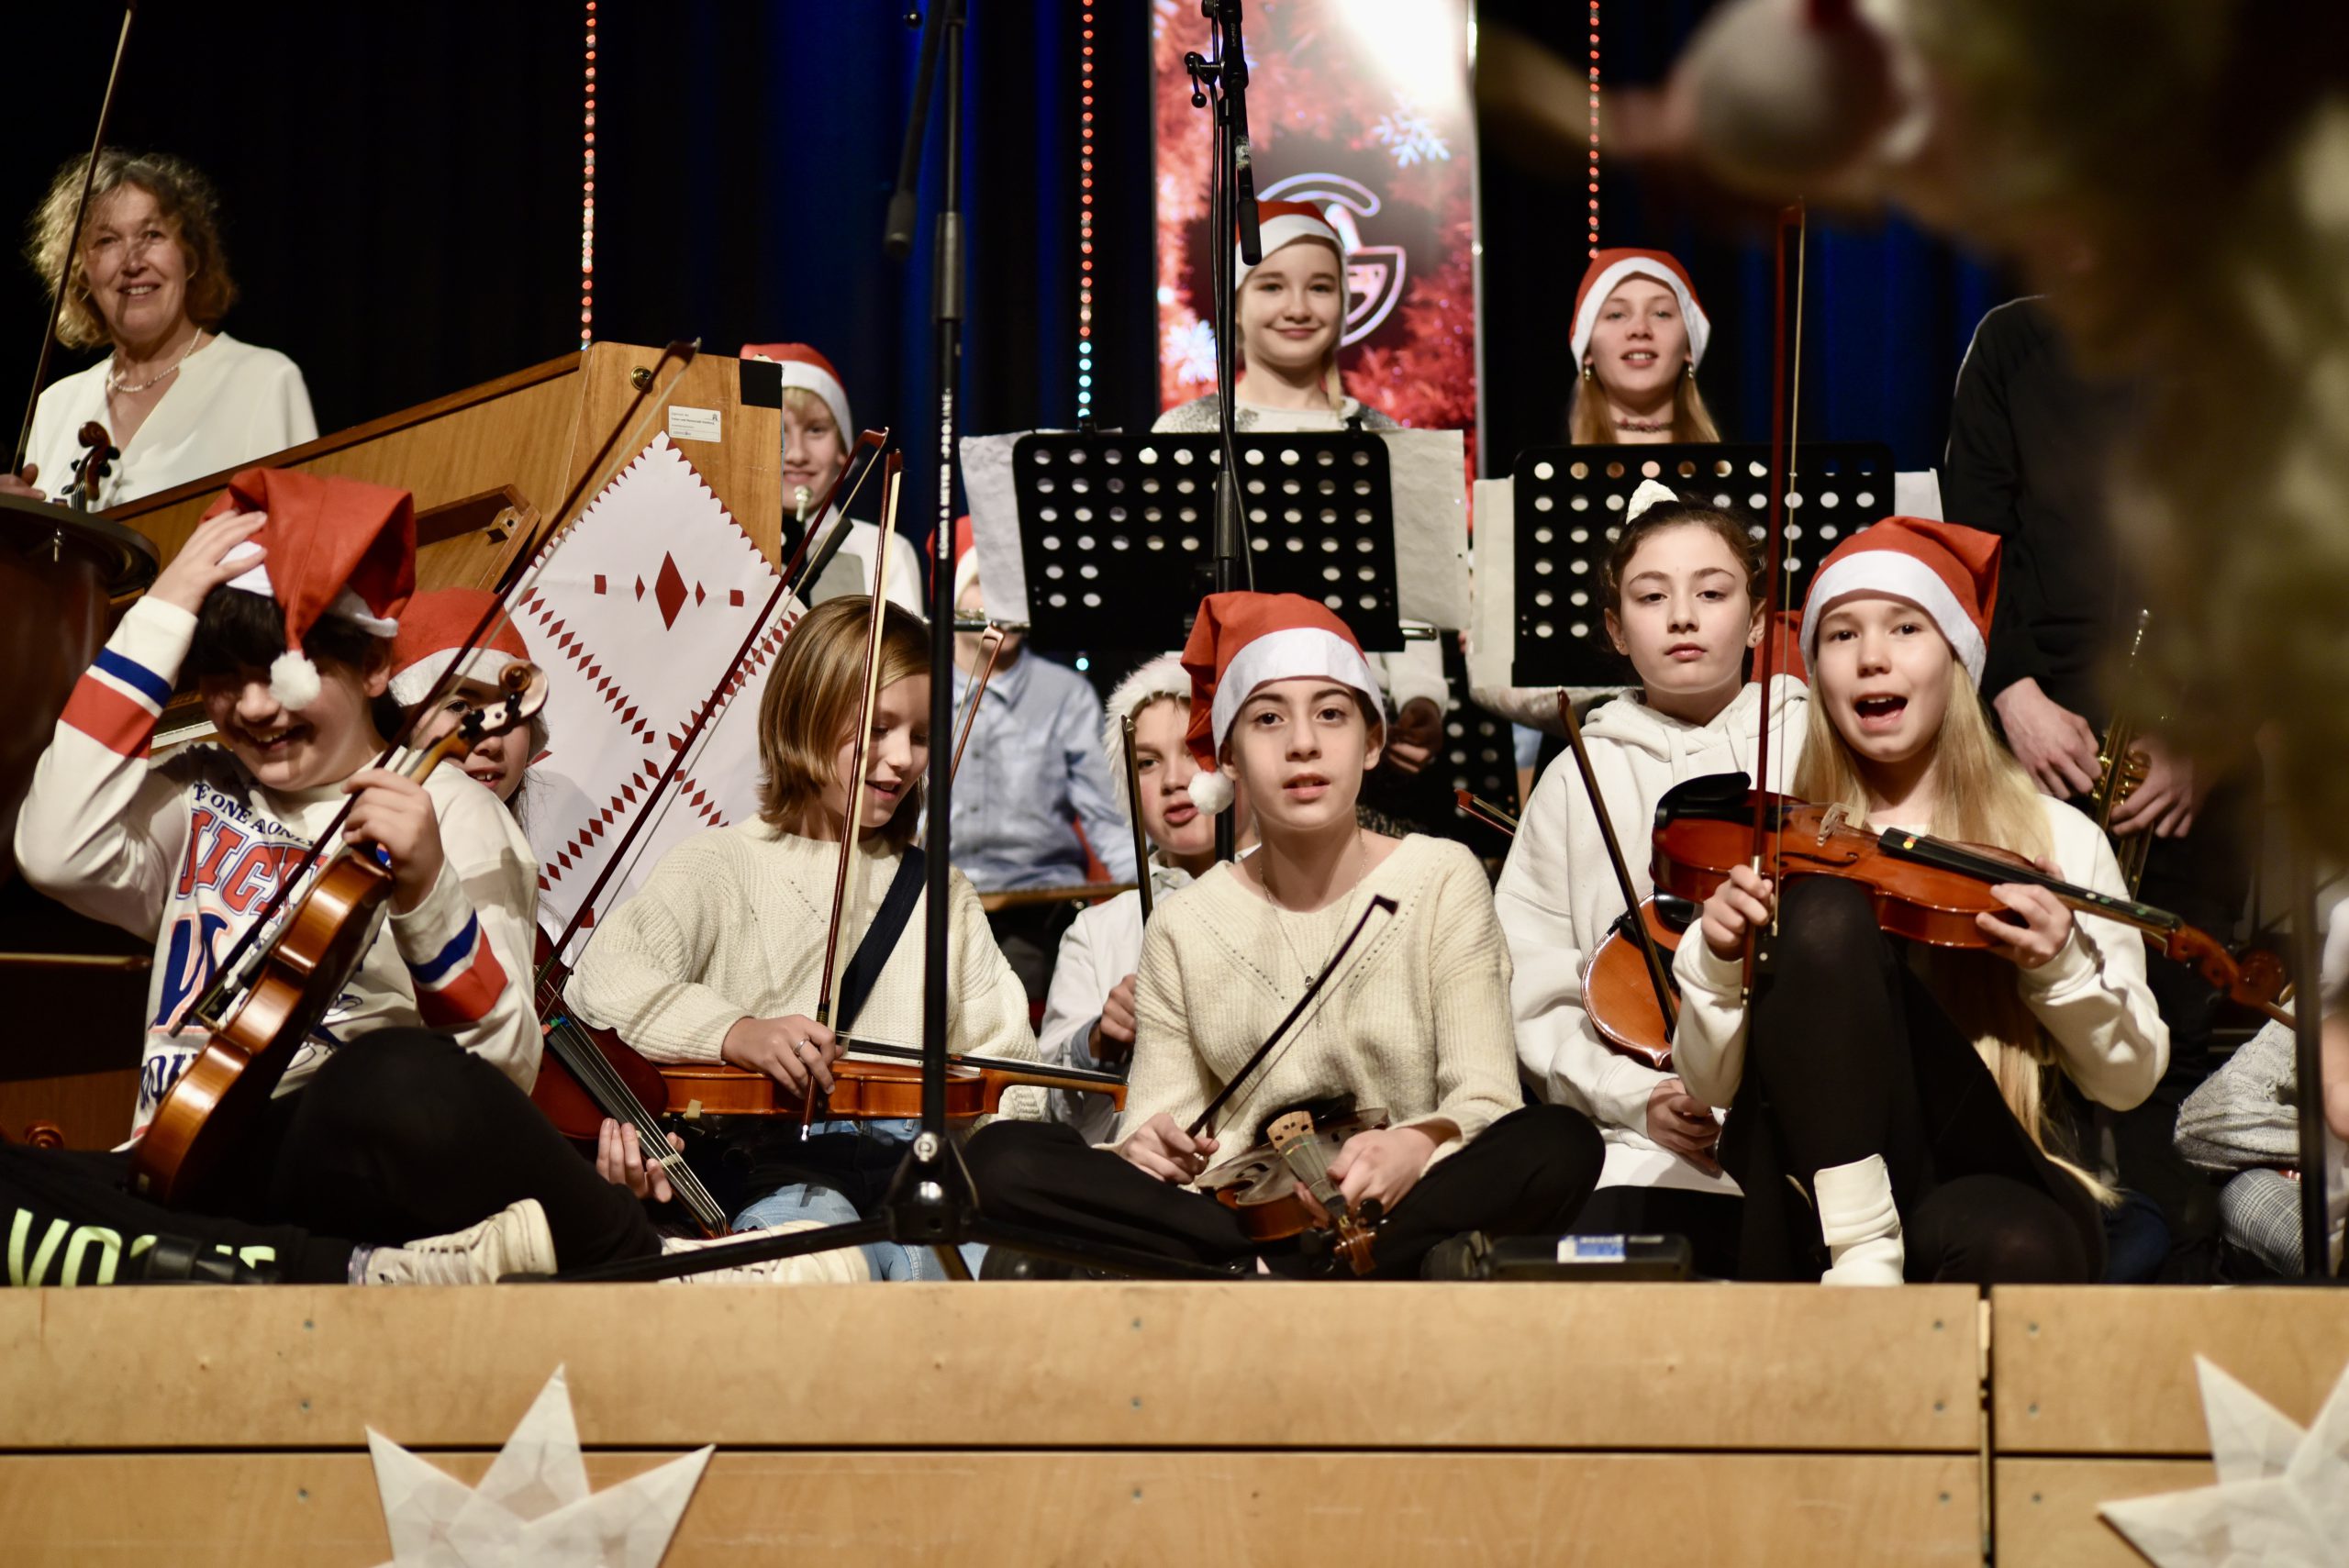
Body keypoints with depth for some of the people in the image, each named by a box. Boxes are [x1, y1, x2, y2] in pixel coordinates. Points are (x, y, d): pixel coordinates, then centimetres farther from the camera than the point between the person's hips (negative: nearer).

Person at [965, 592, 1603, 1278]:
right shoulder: (1185, 927, 10)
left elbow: (1485, 1093, -4)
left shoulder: (1442, 880, 6)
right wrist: (1147, 1146, -21)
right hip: (1240, 1214, 2)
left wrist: (1421, 1143, -28)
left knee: (1559, 1145, -31)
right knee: (1003, 1158, -21)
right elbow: (1158, 1115, 5)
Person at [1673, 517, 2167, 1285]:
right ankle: (1858, 1258, -29)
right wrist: (1718, 967, -11)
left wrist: (2063, 967, -9)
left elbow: (2128, 1080, 9)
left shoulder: (2058, 840, 10)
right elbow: (1714, 1087, 8)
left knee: (2020, 1252, -42)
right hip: (1814, 1192, 3)